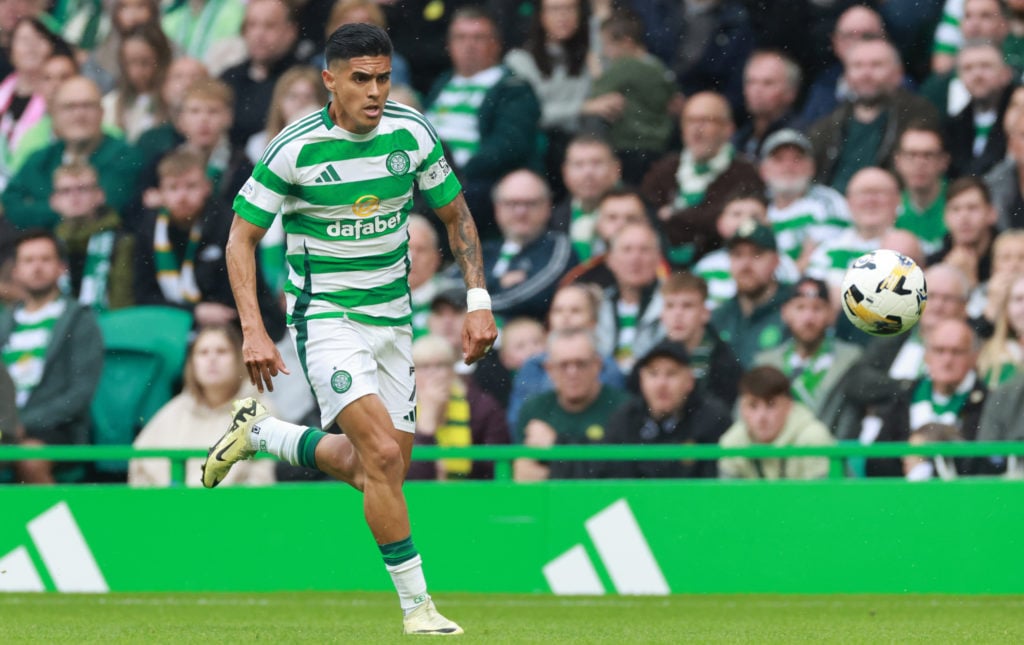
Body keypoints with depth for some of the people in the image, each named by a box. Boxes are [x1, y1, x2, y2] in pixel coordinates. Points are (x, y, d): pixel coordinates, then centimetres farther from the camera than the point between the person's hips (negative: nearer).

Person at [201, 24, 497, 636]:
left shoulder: (413, 133, -4)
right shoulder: (295, 148, -16)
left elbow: (457, 215, 10)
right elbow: (242, 237, -8)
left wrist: (479, 301, 2)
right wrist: (253, 331, -17)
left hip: (393, 318, 5)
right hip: (327, 316, -5)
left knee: (374, 472, 9)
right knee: (382, 453, -22)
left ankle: (260, 431, 33)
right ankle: (417, 606, -14)